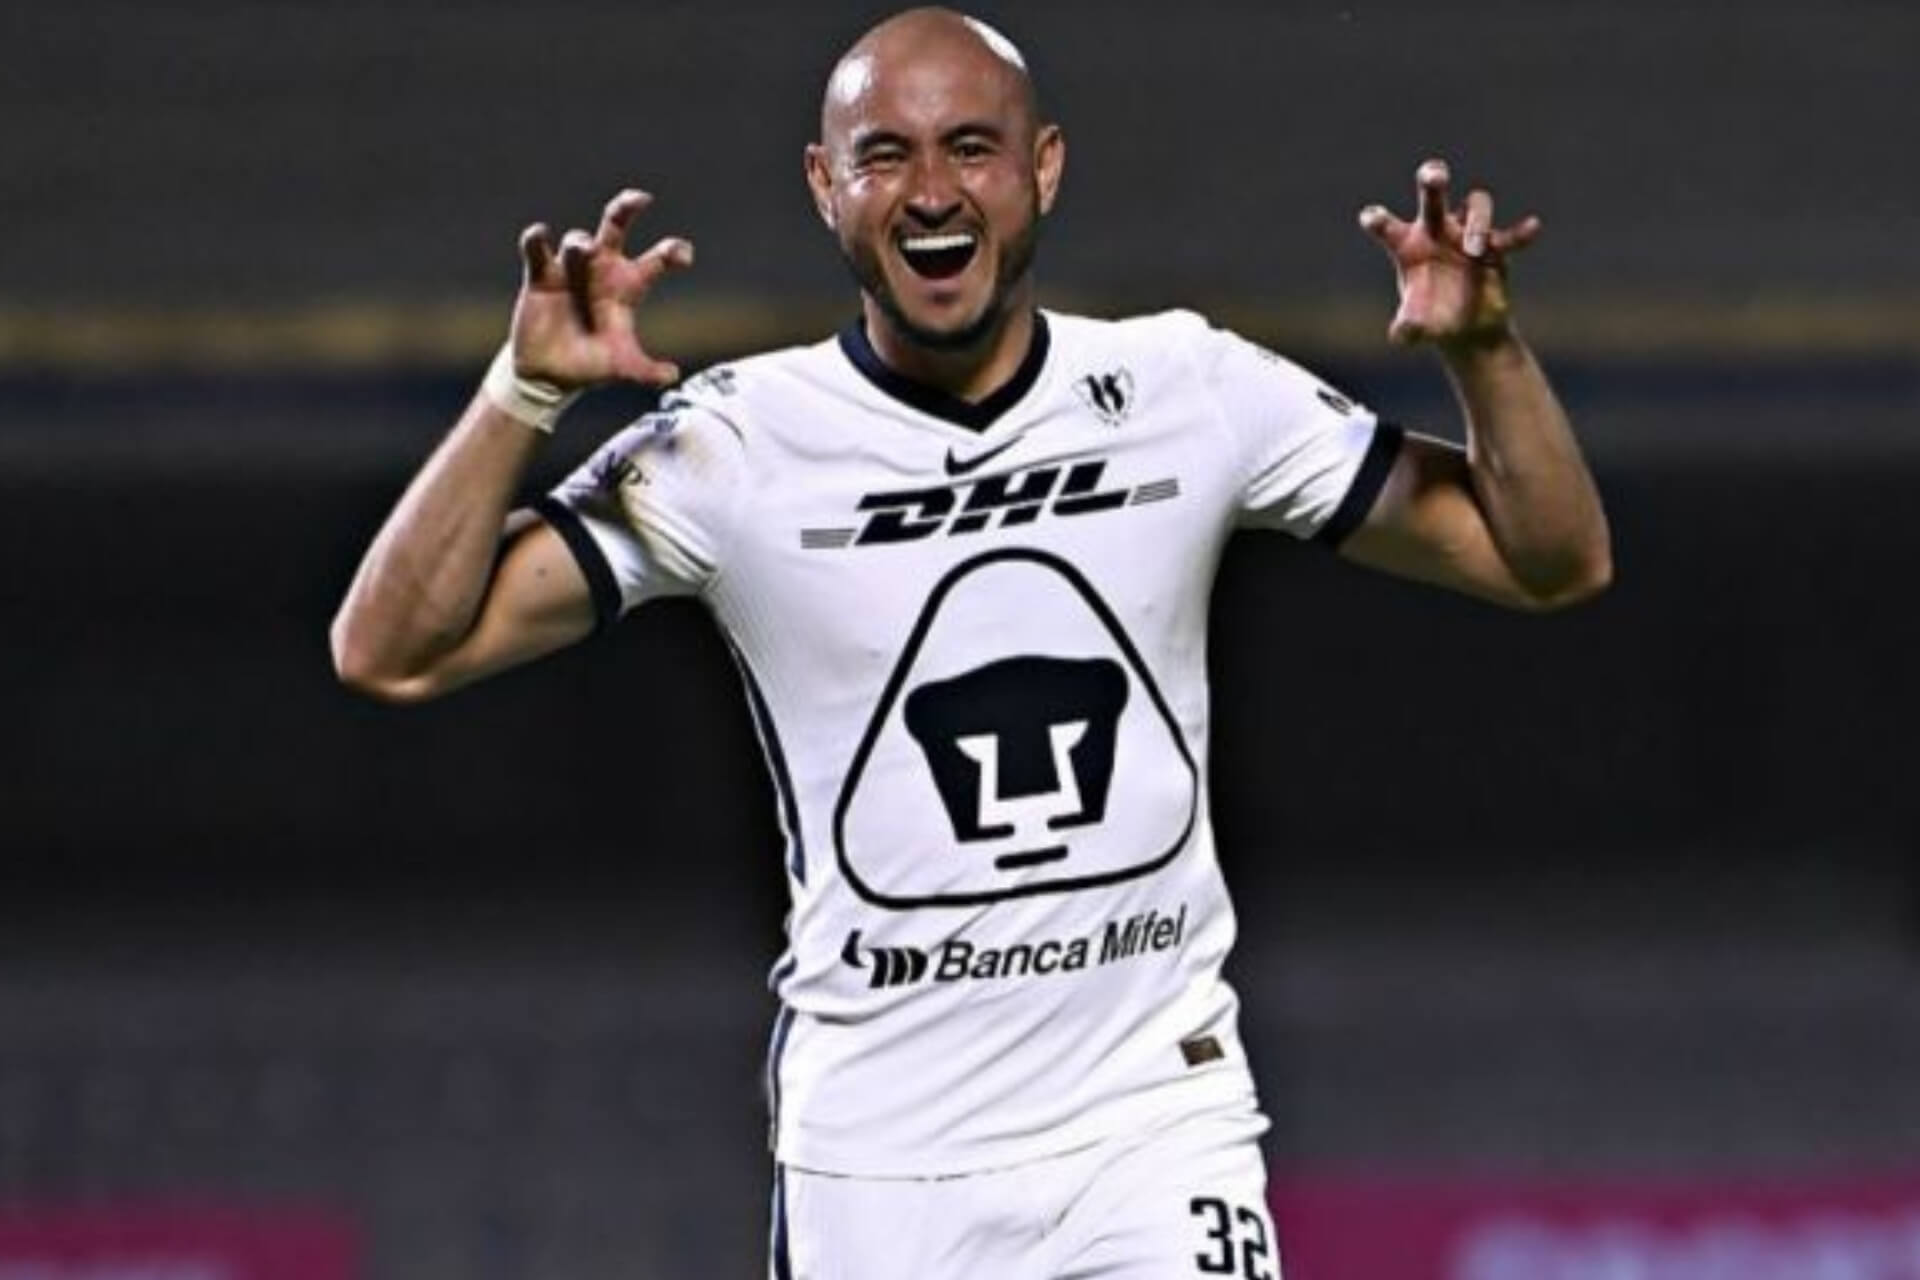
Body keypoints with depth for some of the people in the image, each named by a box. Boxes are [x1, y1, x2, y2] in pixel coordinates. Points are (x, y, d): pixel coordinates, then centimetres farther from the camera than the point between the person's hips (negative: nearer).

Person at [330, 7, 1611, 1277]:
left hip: (1157, 1124, 0)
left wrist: (1484, 349, -14)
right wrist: (529, 390, -22)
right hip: (875, 1162, 0)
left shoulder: (1191, 393, 0)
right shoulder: (736, 446, -6)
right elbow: (392, 651, -10)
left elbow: (1553, 562, 3)